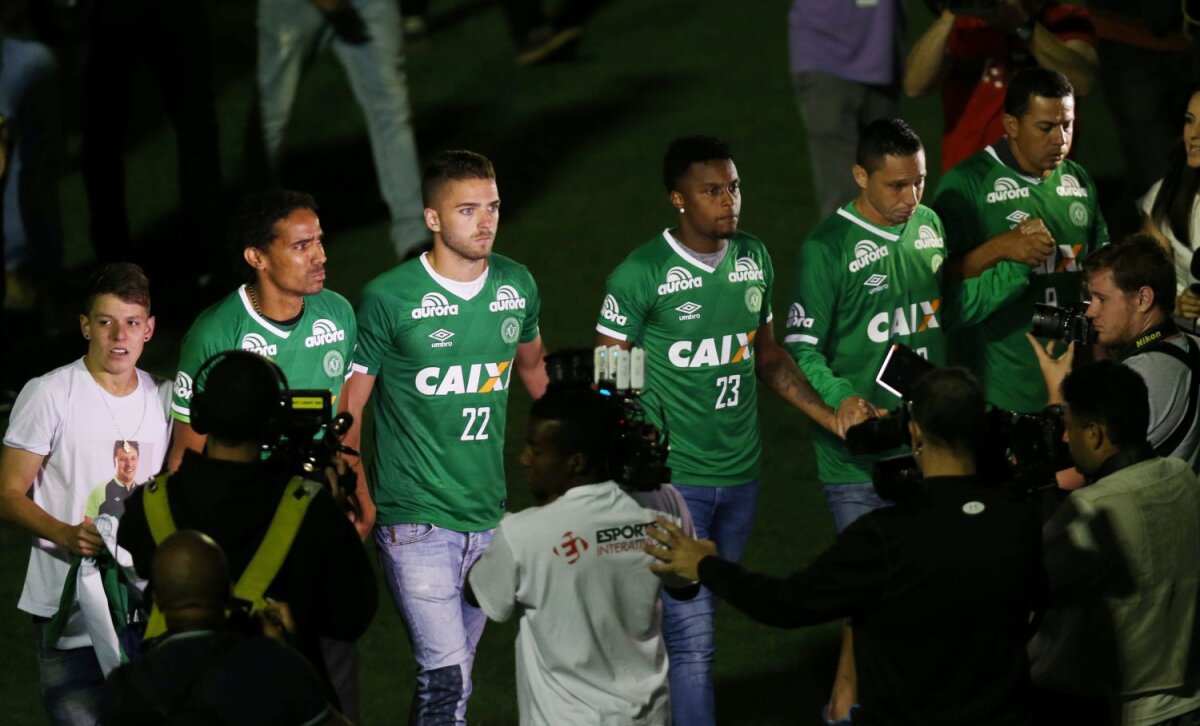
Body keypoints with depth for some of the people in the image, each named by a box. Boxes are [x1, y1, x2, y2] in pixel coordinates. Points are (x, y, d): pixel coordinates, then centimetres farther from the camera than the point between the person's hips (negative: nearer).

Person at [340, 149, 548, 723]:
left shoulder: (516, 287, 4)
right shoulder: (388, 300, -10)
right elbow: (349, 406, -4)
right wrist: (358, 500, -10)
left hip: (489, 514, 5)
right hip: (416, 519, -5)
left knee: (455, 675, 12)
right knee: (446, 678, -13)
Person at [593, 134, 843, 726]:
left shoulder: (753, 258, 6)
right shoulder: (640, 276, -12)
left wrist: (833, 418, 7)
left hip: (740, 473, 6)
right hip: (673, 479, -6)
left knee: (697, 621, 14)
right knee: (692, 637, -8)